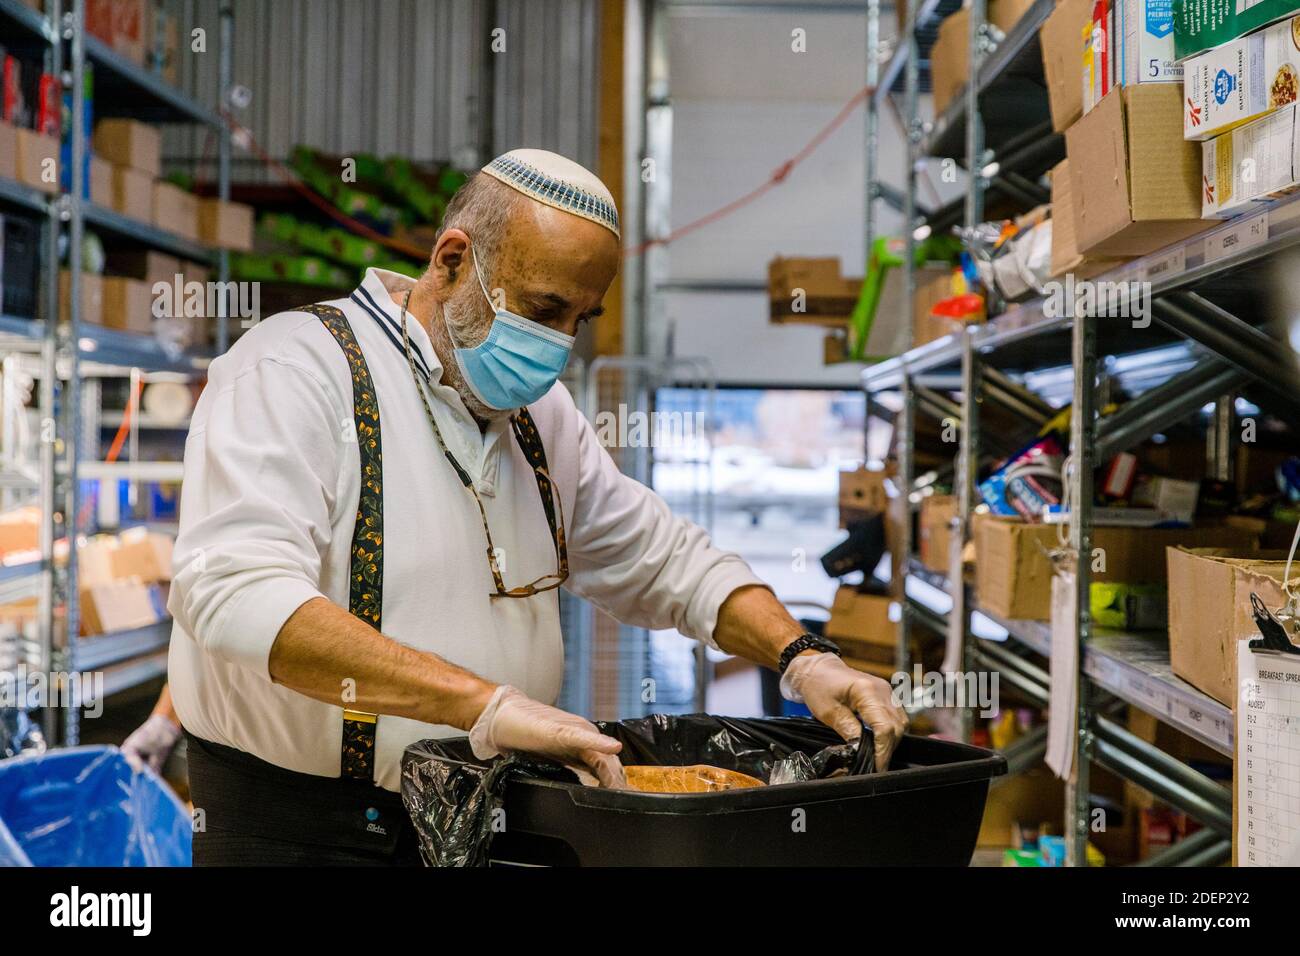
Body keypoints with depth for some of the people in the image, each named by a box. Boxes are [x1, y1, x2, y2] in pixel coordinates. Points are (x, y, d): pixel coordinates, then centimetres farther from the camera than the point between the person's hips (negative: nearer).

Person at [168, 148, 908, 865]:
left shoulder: (538, 411, 13)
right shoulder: (297, 367, -10)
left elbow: (667, 560, 21)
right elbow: (237, 592, -25)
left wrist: (803, 658, 4)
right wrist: (483, 702, -31)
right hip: (303, 834, -6)